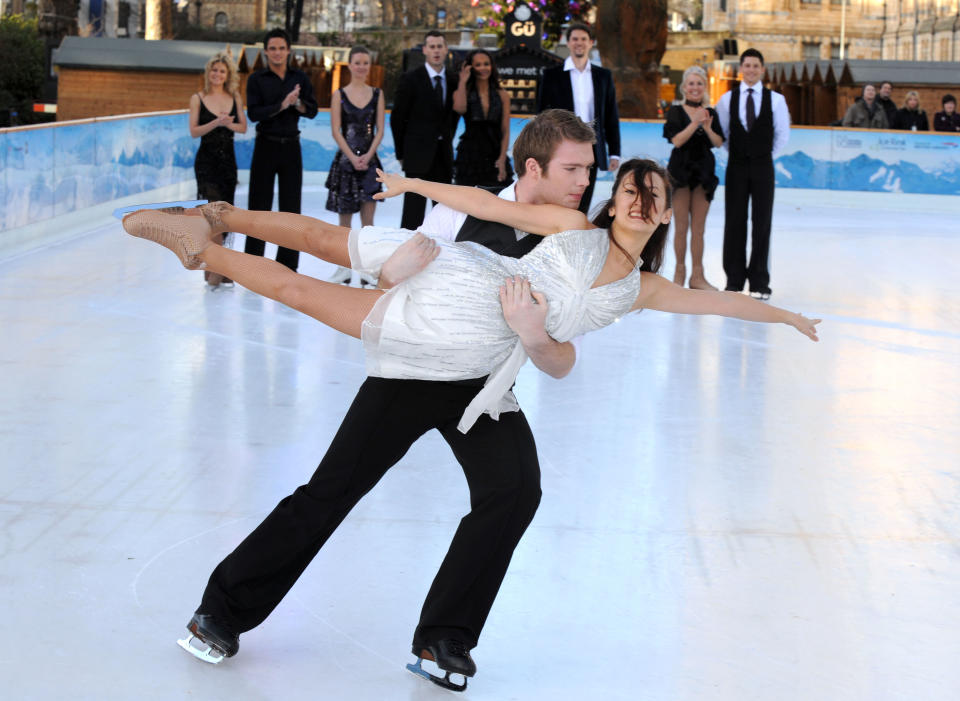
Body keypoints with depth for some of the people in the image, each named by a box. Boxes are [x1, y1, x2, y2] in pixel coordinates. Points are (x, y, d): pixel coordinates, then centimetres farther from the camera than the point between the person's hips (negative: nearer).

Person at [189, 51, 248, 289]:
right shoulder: (198, 99, -1)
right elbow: (194, 131, -6)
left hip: (228, 160, 4)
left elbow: (243, 127, 5)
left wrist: (228, 124, -15)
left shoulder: (235, 97, 7)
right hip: (206, 160, -4)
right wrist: (216, 123, -20)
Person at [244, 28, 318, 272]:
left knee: (291, 205, 4)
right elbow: (253, 113, -12)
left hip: (291, 146, 2)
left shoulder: (300, 77, 7)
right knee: (259, 206, 0)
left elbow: (312, 111, 3)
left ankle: (287, 265, 10)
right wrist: (282, 105, -19)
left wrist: (297, 103, -16)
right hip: (266, 145, -2)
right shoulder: (256, 80, -1)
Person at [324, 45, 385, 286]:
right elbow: (336, 131, -2)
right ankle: (345, 267, 9)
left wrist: (367, 155, -9)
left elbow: (380, 130, 4)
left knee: (368, 216, -2)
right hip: (345, 158, -1)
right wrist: (353, 158, -11)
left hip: (369, 160, 1)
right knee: (345, 216, 2)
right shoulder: (339, 95, 2)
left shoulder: (377, 94, 7)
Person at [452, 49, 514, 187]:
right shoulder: (463, 93, 5)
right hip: (469, 157, -1)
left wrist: (502, 159, -8)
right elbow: (459, 109, -20)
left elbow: (505, 131, 4)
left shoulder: (502, 95, 7)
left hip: (495, 157, 1)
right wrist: (463, 81, -9)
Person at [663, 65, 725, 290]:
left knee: (698, 228, 5)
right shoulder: (676, 111, -2)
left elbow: (718, 143, 0)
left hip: (704, 172, 3)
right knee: (681, 226, 2)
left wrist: (708, 128, -16)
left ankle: (697, 276, 8)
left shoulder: (711, 113, 7)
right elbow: (677, 140, -14)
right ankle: (680, 270, 14)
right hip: (681, 171, -3)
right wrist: (695, 123, -21)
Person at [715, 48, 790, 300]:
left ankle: (759, 283, 5)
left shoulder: (776, 99, 0)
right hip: (736, 166, 1)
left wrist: (765, 156, 9)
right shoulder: (727, 99, 4)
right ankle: (734, 281, 8)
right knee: (734, 222, 2)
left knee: (762, 223, 1)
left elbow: (783, 135, 7)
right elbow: (722, 134, 11)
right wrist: (737, 153, 8)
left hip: (763, 167, -1)